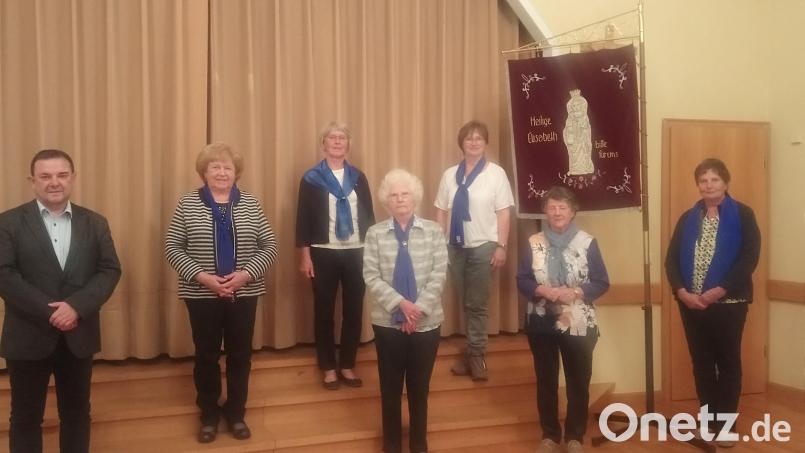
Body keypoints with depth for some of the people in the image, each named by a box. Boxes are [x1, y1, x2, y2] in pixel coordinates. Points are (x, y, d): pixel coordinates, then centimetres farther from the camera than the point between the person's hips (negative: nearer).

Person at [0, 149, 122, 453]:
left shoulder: (95, 223, 5)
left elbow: (110, 271, -2)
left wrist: (75, 306, -18)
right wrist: (49, 312, -19)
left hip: (79, 336, 2)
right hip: (28, 337, -2)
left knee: (77, 413, 14)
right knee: (25, 416, 10)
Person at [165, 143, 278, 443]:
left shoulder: (250, 204, 3)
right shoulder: (188, 204, -1)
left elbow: (269, 246, 1)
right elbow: (173, 248, -4)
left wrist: (246, 274, -14)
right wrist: (202, 276, -16)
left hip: (244, 294, 1)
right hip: (201, 295, -1)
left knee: (240, 355, 10)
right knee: (206, 355, 9)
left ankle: (236, 414, 26)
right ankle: (209, 415, 25)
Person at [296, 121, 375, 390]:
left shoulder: (358, 178, 8)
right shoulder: (311, 178, 0)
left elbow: (369, 215, 9)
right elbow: (303, 218, -2)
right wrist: (305, 255, -7)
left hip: (356, 252, 2)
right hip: (324, 253, -2)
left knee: (354, 310, 6)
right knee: (324, 311, 5)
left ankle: (347, 366, 20)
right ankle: (329, 368, 18)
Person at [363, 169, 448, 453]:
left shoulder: (433, 231, 0)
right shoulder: (375, 233, -1)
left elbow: (439, 275, -6)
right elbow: (371, 277, -7)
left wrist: (418, 309, -15)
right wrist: (400, 303, -18)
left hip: (426, 322, 0)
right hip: (387, 322, 0)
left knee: (420, 387, 10)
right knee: (390, 387, 9)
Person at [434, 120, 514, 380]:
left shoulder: (496, 173, -4)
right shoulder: (450, 175, 6)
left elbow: (504, 213, -6)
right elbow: (441, 211, 7)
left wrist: (501, 246, -10)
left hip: (483, 246, -4)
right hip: (455, 246, 4)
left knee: (478, 304, 1)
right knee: (464, 303, 11)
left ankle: (475, 355, 13)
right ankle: (473, 353, 24)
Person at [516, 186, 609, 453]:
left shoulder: (587, 242, -4)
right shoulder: (534, 243, 1)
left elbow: (601, 283, -4)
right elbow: (522, 281, 0)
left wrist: (575, 292, -19)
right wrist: (543, 291, -18)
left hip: (578, 324, -1)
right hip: (542, 323, 2)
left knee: (578, 382, 7)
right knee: (546, 381, 11)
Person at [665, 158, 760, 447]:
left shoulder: (742, 215, -2)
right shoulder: (688, 218, 9)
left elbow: (750, 258, -11)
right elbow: (671, 259, 4)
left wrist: (720, 291, -17)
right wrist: (682, 292, -11)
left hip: (729, 303, -3)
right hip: (691, 304, 4)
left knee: (728, 362, 6)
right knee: (701, 363, 10)